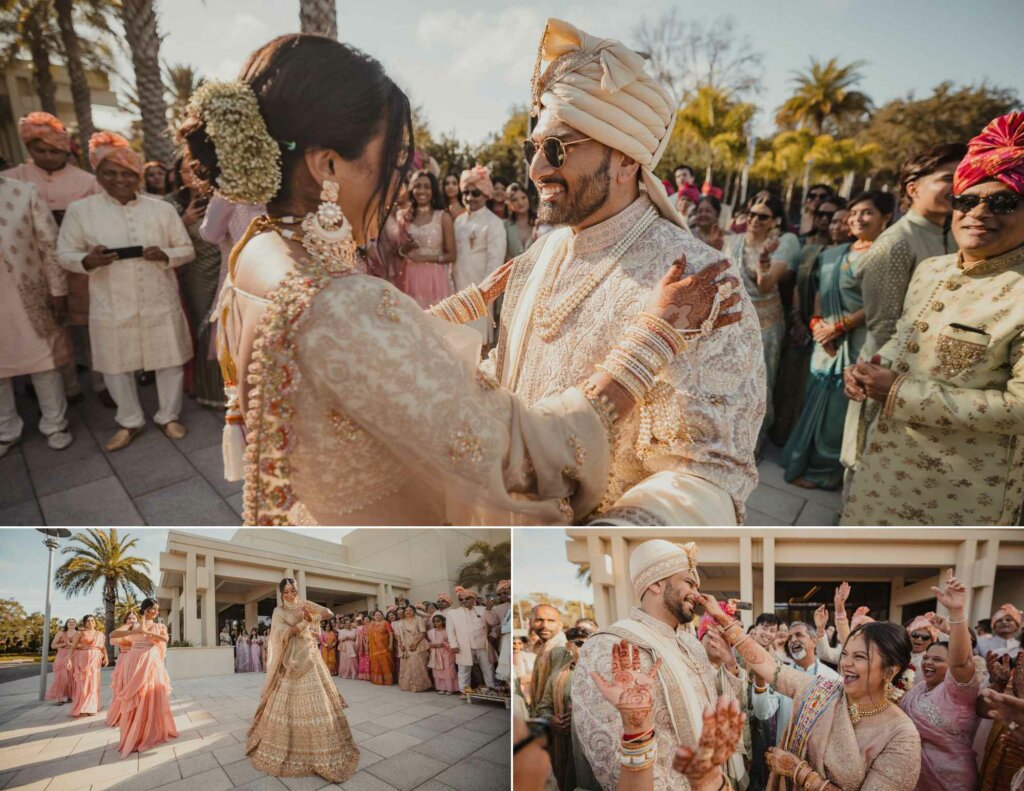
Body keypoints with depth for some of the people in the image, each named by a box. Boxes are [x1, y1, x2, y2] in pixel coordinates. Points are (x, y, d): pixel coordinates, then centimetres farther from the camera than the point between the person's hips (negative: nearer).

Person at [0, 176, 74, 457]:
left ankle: (54, 424, 25)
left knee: (43, 359, 10)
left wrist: (58, 292, -6)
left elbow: (50, 244, -4)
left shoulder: (24, 193, -5)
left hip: (27, 296, -1)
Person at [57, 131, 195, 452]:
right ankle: (130, 421, 30)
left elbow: (187, 250, 4)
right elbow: (65, 254, 2)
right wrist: (88, 261, -21)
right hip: (113, 307, 0)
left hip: (161, 304, 0)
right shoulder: (80, 210, -2)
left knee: (169, 361, 9)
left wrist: (165, 255, -18)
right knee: (116, 366, 11)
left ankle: (169, 416, 30)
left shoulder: (162, 208, 1)